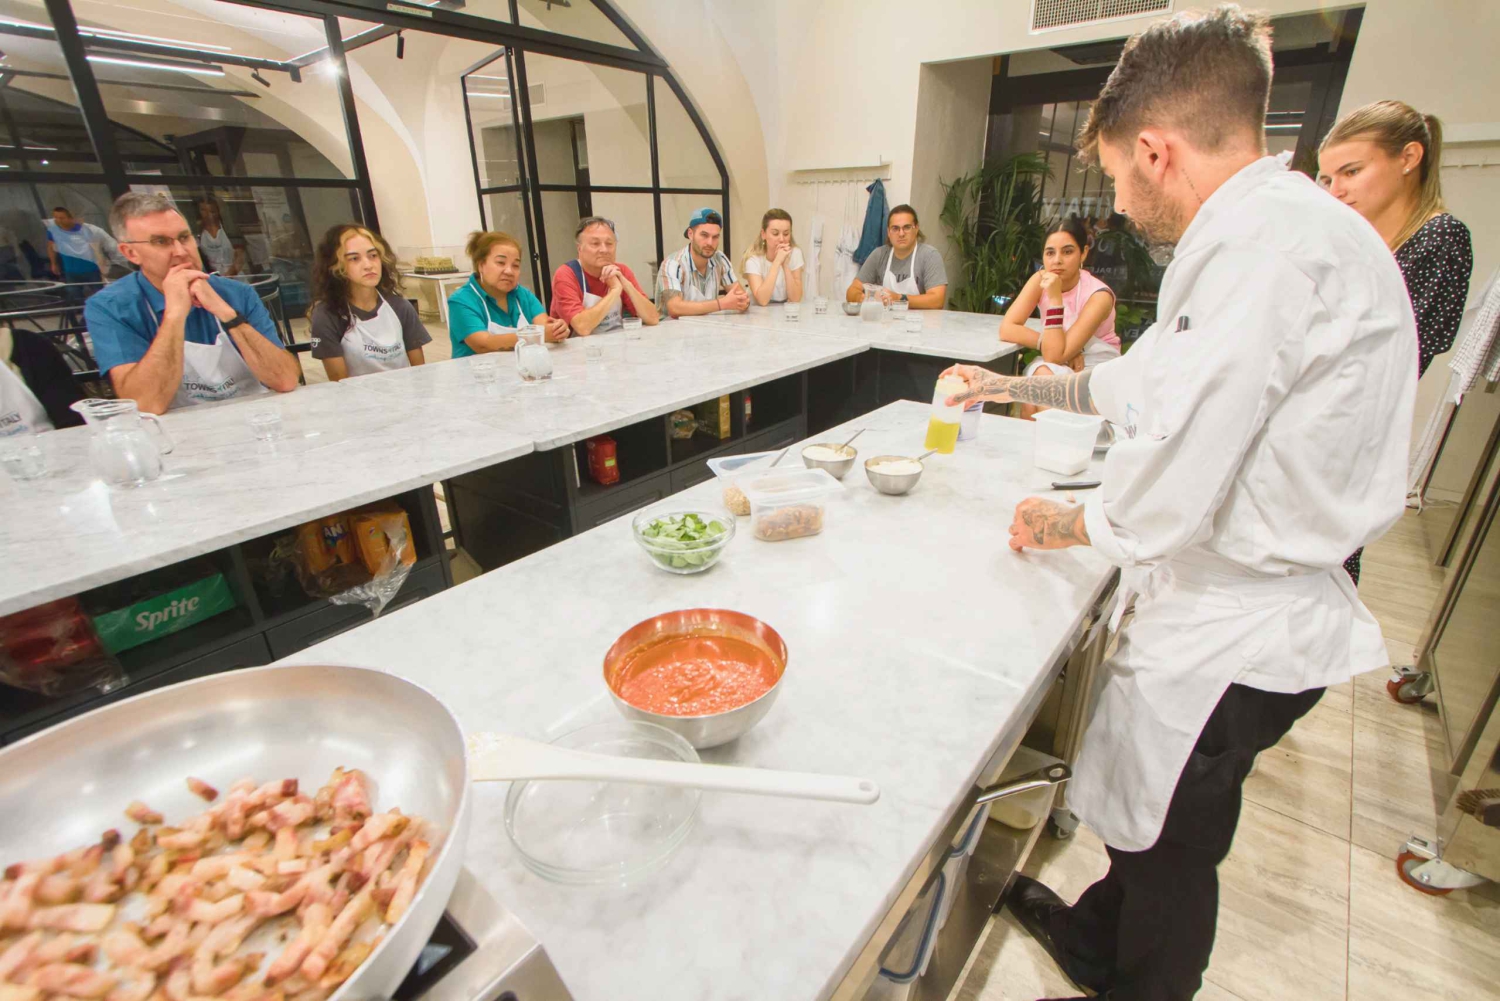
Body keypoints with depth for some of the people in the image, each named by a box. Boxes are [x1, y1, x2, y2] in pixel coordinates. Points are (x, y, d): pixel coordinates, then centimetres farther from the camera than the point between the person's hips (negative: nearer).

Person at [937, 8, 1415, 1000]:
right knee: (1148, 823, 28)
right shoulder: (1292, 230, 9)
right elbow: (1148, 377, 20)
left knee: (1172, 846, 17)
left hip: (1233, 632, -9)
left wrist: (1068, 521, -7)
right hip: (1253, 609, 9)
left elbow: (1167, 496, -27)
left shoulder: (1267, 242, -25)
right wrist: (1014, 385, 26)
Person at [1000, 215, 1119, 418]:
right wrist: (1061, 347, -23)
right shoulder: (1041, 280, -9)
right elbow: (1006, 329, -19)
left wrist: (1055, 298, -32)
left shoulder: (1098, 295, -20)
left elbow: (1055, 356, -27)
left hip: (1097, 370, -3)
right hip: (1059, 367, 4)